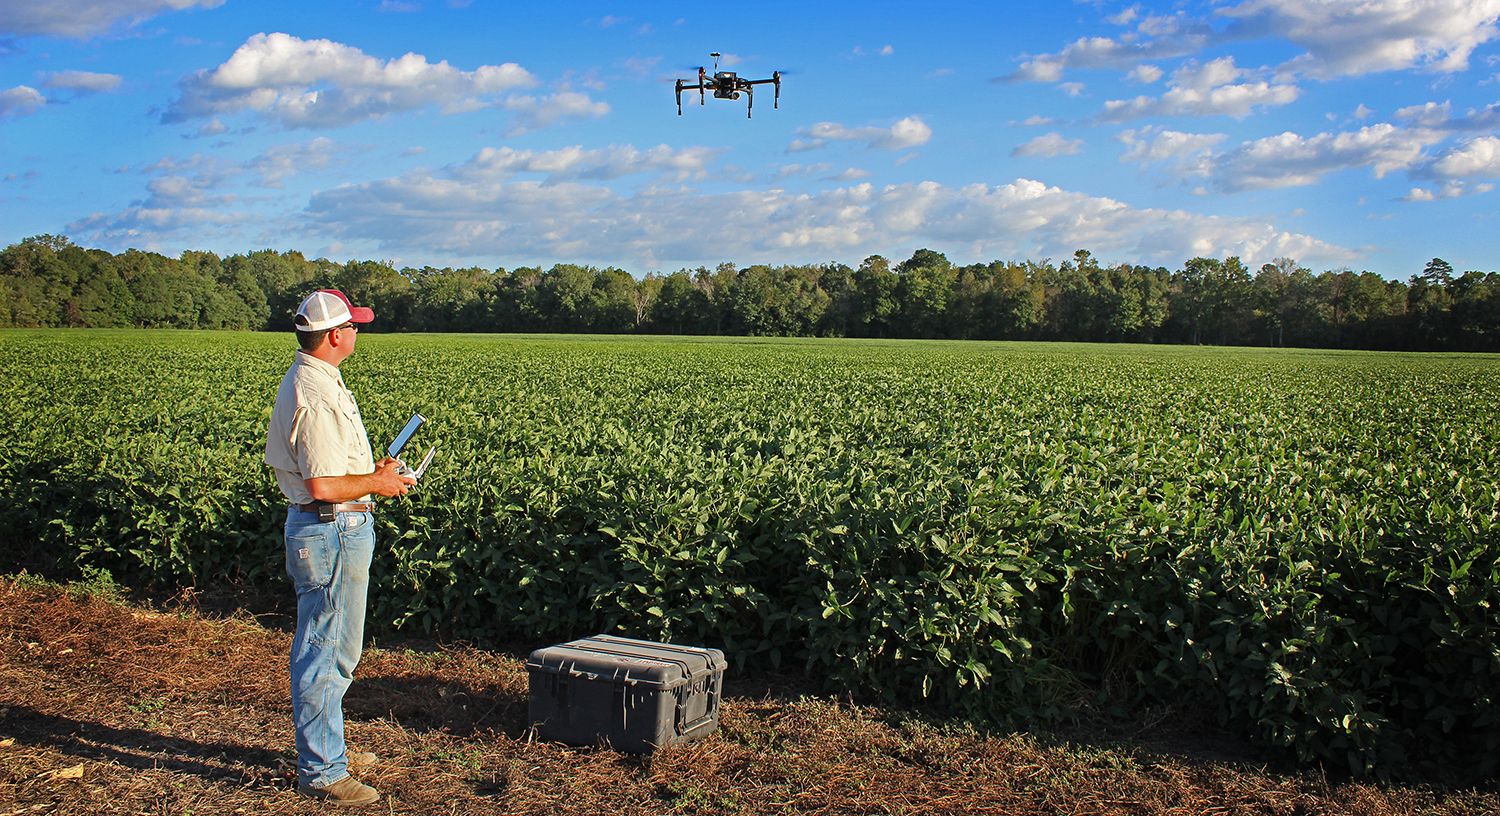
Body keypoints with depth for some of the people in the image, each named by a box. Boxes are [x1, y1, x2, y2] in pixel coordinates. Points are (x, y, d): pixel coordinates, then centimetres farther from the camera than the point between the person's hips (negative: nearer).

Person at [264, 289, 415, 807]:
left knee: (332, 651, 22)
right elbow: (323, 485, -28)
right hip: (333, 531, -11)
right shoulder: (318, 396, -23)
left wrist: (367, 471, 14)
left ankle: (325, 746, 36)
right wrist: (376, 483, -13)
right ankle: (321, 772, 7)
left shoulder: (299, 381, 12)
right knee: (324, 653, -2)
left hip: (316, 527, 11)